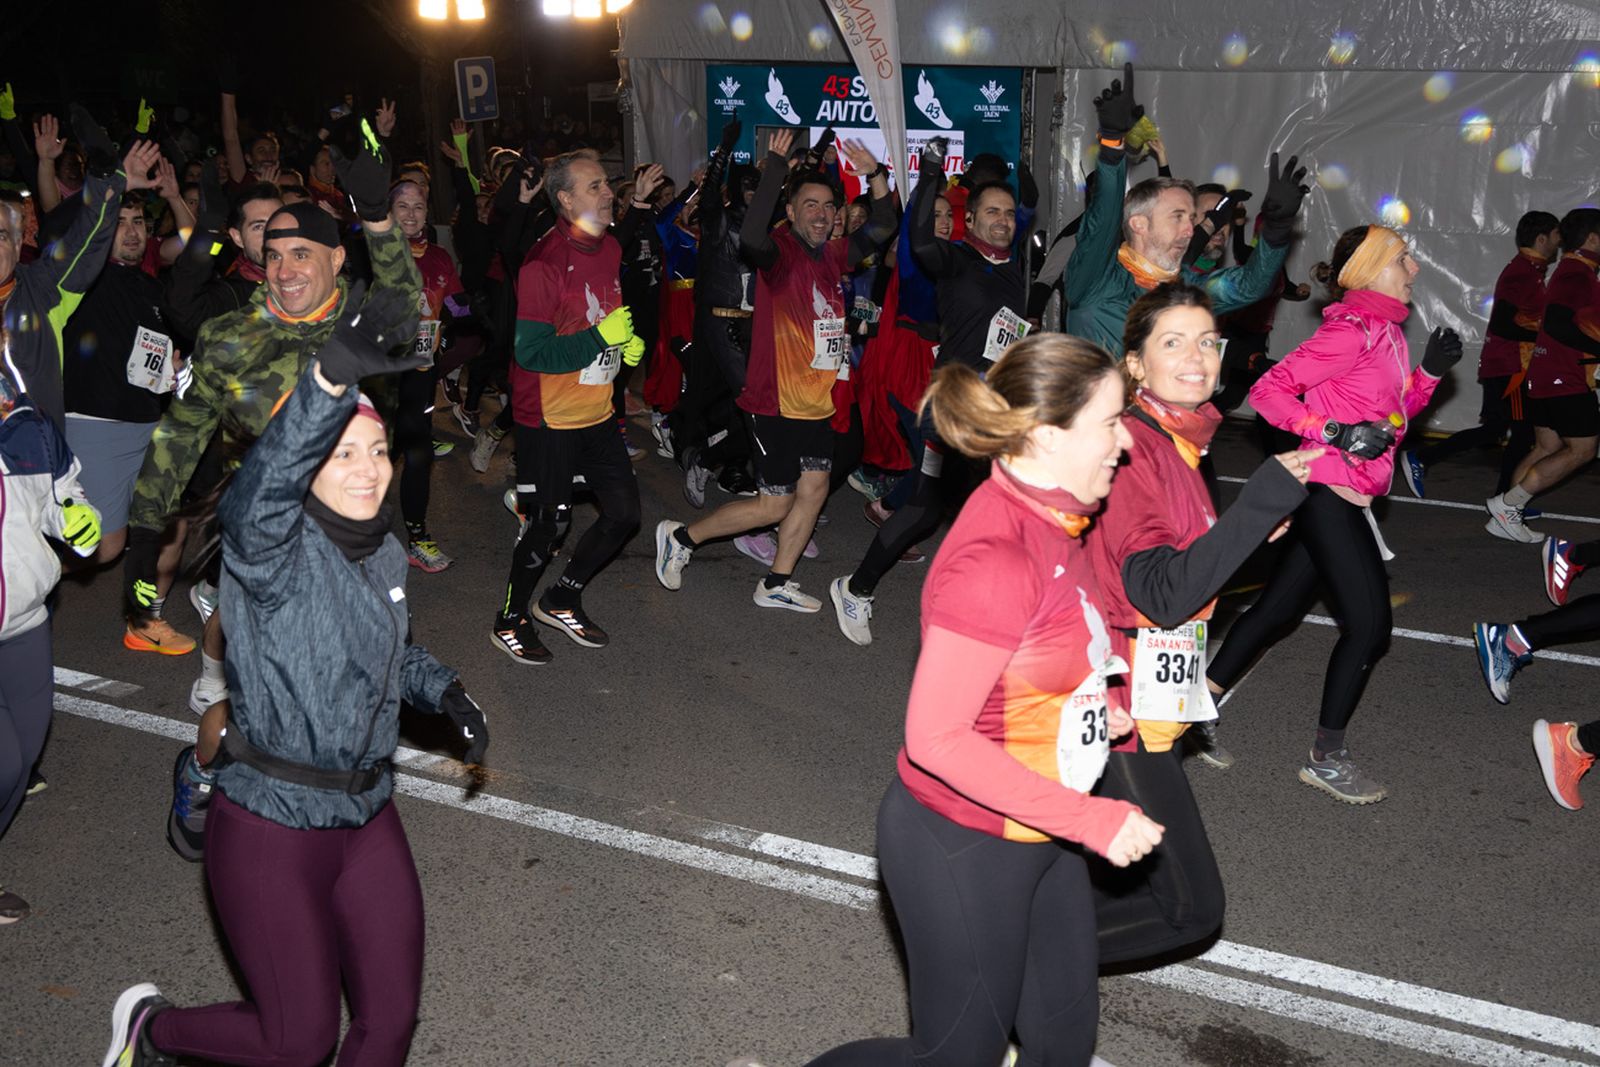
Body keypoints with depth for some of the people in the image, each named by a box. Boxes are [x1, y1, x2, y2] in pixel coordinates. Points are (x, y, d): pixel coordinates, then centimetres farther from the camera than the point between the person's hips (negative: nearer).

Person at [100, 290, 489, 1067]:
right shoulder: (273, 547, -19)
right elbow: (260, 487, -44)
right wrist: (330, 377, -62)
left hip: (368, 819, 6)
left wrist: (444, 691, 1)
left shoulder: (385, 553, 3)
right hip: (270, 830, -6)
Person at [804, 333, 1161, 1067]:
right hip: (964, 847, -9)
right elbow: (935, 737, -28)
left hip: (1040, 834, 9)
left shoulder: (1047, 521, 0)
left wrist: (1090, 706, 2)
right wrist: (1090, 820, -25)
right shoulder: (995, 559, -29)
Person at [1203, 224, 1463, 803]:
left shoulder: (1386, 331, 14)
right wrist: (1335, 434, -25)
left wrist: (1431, 370, 6)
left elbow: (1393, 414, 20)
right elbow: (1268, 390, -19)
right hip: (1330, 491, -9)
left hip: (1342, 499, 9)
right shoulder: (1351, 330, -15)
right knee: (1369, 624, -5)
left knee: (1277, 607, 13)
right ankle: (1326, 756, 7)